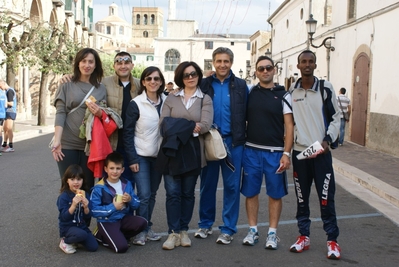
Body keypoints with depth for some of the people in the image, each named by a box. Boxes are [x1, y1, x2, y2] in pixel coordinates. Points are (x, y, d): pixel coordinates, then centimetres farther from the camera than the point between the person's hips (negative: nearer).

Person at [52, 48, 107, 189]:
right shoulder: (67, 86, 5)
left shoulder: (101, 89, 11)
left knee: (88, 186, 3)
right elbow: (60, 113, -3)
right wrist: (57, 140, -15)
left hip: (90, 144, 2)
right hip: (67, 144, -2)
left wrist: (100, 113, -11)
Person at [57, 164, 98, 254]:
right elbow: (64, 217, -21)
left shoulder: (84, 194, -1)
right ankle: (65, 241, -3)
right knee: (82, 234, -33)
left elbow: (88, 216, 0)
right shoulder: (63, 197, -15)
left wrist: (86, 207, -20)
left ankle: (74, 240, 17)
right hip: (67, 227, -5)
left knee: (93, 247, -8)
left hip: (81, 225, 5)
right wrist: (73, 205, -34)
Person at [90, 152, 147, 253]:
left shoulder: (127, 184, 4)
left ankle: (116, 237, -2)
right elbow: (94, 211, -17)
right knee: (121, 247, -22)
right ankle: (101, 236, 8)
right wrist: (113, 207, -21)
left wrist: (130, 200, -15)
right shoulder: (99, 188, -11)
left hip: (124, 218, 5)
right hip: (107, 221, -5)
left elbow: (137, 205, 7)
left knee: (142, 223, -22)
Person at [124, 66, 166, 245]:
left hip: (159, 156, 3)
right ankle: (141, 231, 9)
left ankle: (147, 228, 24)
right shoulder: (136, 104, -8)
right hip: (141, 156, -3)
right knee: (144, 195, -6)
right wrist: (132, 159, -10)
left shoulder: (166, 102, 1)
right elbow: (127, 133, -7)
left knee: (152, 194, 10)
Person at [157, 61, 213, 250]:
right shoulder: (171, 99, 9)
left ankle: (184, 231, 19)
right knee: (173, 193, -1)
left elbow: (205, 126, -10)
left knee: (187, 193, 9)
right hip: (172, 151, 0)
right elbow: (164, 124, -3)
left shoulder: (205, 99, 5)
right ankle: (173, 232, 6)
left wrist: (178, 127, -11)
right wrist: (191, 126, -14)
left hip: (192, 153, 0)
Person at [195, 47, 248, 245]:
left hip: (233, 142, -1)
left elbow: (247, 114, 1)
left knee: (232, 185, 4)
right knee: (207, 184, 10)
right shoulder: (204, 84, 3)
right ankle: (205, 224, 24)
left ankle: (228, 229, 15)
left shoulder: (241, 86, 2)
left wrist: (242, 138, -5)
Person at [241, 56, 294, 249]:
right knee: (251, 192, 7)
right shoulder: (249, 93, 5)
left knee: (275, 193, 5)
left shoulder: (283, 95, 0)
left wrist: (286, 153, -10)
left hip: (275, 152, -2)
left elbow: (289, 126, -4)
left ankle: (272, 233, 17)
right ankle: (253, 230, 20)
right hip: (251, 151, 2)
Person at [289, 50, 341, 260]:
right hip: (299, 151, 2)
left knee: (326, 197, 0)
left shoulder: (325, 88, -2)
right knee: (301, 197, 9)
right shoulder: (291, 90, 5)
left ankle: (332, 240, 12)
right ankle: (304, 236, 22)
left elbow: (335, 118, 1)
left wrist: (327, 140, -11)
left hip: (321, 152, -2)